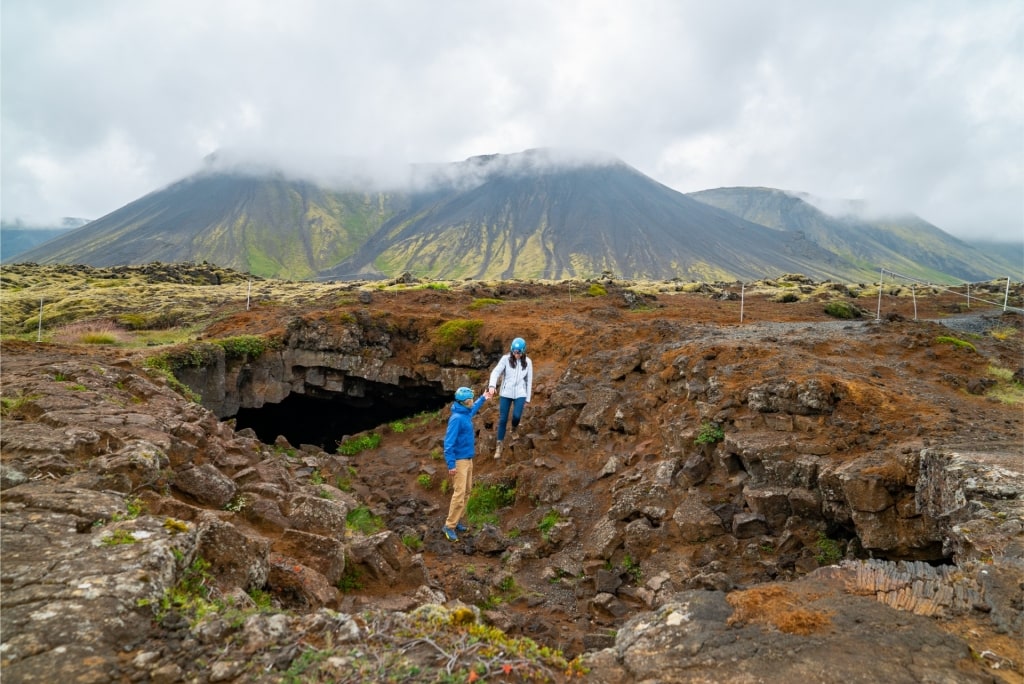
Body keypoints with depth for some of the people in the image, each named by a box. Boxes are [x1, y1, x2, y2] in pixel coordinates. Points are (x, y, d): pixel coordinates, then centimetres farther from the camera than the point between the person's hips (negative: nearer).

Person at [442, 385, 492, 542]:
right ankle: (449, 526, -5)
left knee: (466, 492, 12)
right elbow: (449, 442, -23)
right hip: (459, 461, -10)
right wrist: (451, 465, -25)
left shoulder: (466, 413, 7)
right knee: (459, 493, -11)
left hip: (468, 459, 10)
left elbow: (473, 409, 35)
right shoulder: (456, 418, -21)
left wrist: (483, 398, 43)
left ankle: (455, 521, 20)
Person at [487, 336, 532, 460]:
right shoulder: (506, 359, -8)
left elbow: (529, 380, 4)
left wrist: (527, 398, 5)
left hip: (520, 394, 1)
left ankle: (514, 430, 19)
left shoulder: (527, 362, -2)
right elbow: (496, 372, -17)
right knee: (502, 419, 2)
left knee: (516, 416, -18)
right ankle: (499, 447, 14)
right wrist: (492, 385, -36)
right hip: (506, 393, 0)